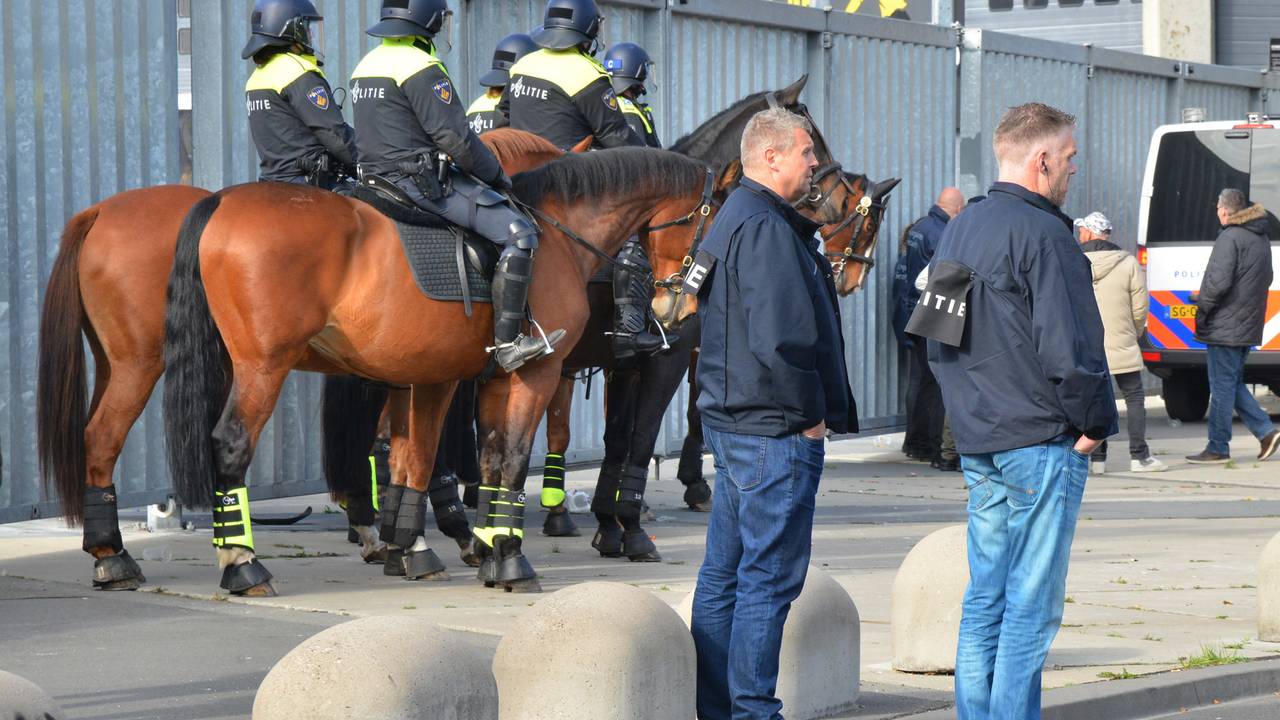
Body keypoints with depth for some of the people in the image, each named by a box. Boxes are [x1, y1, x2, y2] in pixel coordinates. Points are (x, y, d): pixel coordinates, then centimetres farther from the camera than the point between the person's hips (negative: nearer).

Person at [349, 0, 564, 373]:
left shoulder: (365, 65, 14)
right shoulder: (420, 67, -15)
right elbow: (454, 137, -17)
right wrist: (495, 174, -2)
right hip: (422, 183, -10)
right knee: (518, 231, -13)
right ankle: (507, 342, -17)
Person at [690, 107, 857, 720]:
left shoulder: (733, 220, 17)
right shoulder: (766, 228, -17)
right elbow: (779, 339, -26)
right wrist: (809, 412, -15)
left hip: (731, 419, 11)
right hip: (776, 432, -11)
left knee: (724, 572, 12)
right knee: (771, 574, -5)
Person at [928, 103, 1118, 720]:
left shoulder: (958, 230, 14)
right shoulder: (1042, 234, -15)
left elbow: (937, 342, 20)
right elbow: (1069, 347, -19)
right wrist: (1094, 424, -7)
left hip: (977, 445, 9)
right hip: (1041, 443, -9)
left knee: (985, 594, 13)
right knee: (1032, 604, -5)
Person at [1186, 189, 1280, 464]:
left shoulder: (1230, 238, -16)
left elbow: (1218, 282, -23)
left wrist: (1202, 309, -9)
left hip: (1225, 327, -9)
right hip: (1249, 326, 9)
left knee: (1222, 387, -2)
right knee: (1233, 384, 18)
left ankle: (1218, 448, 3)